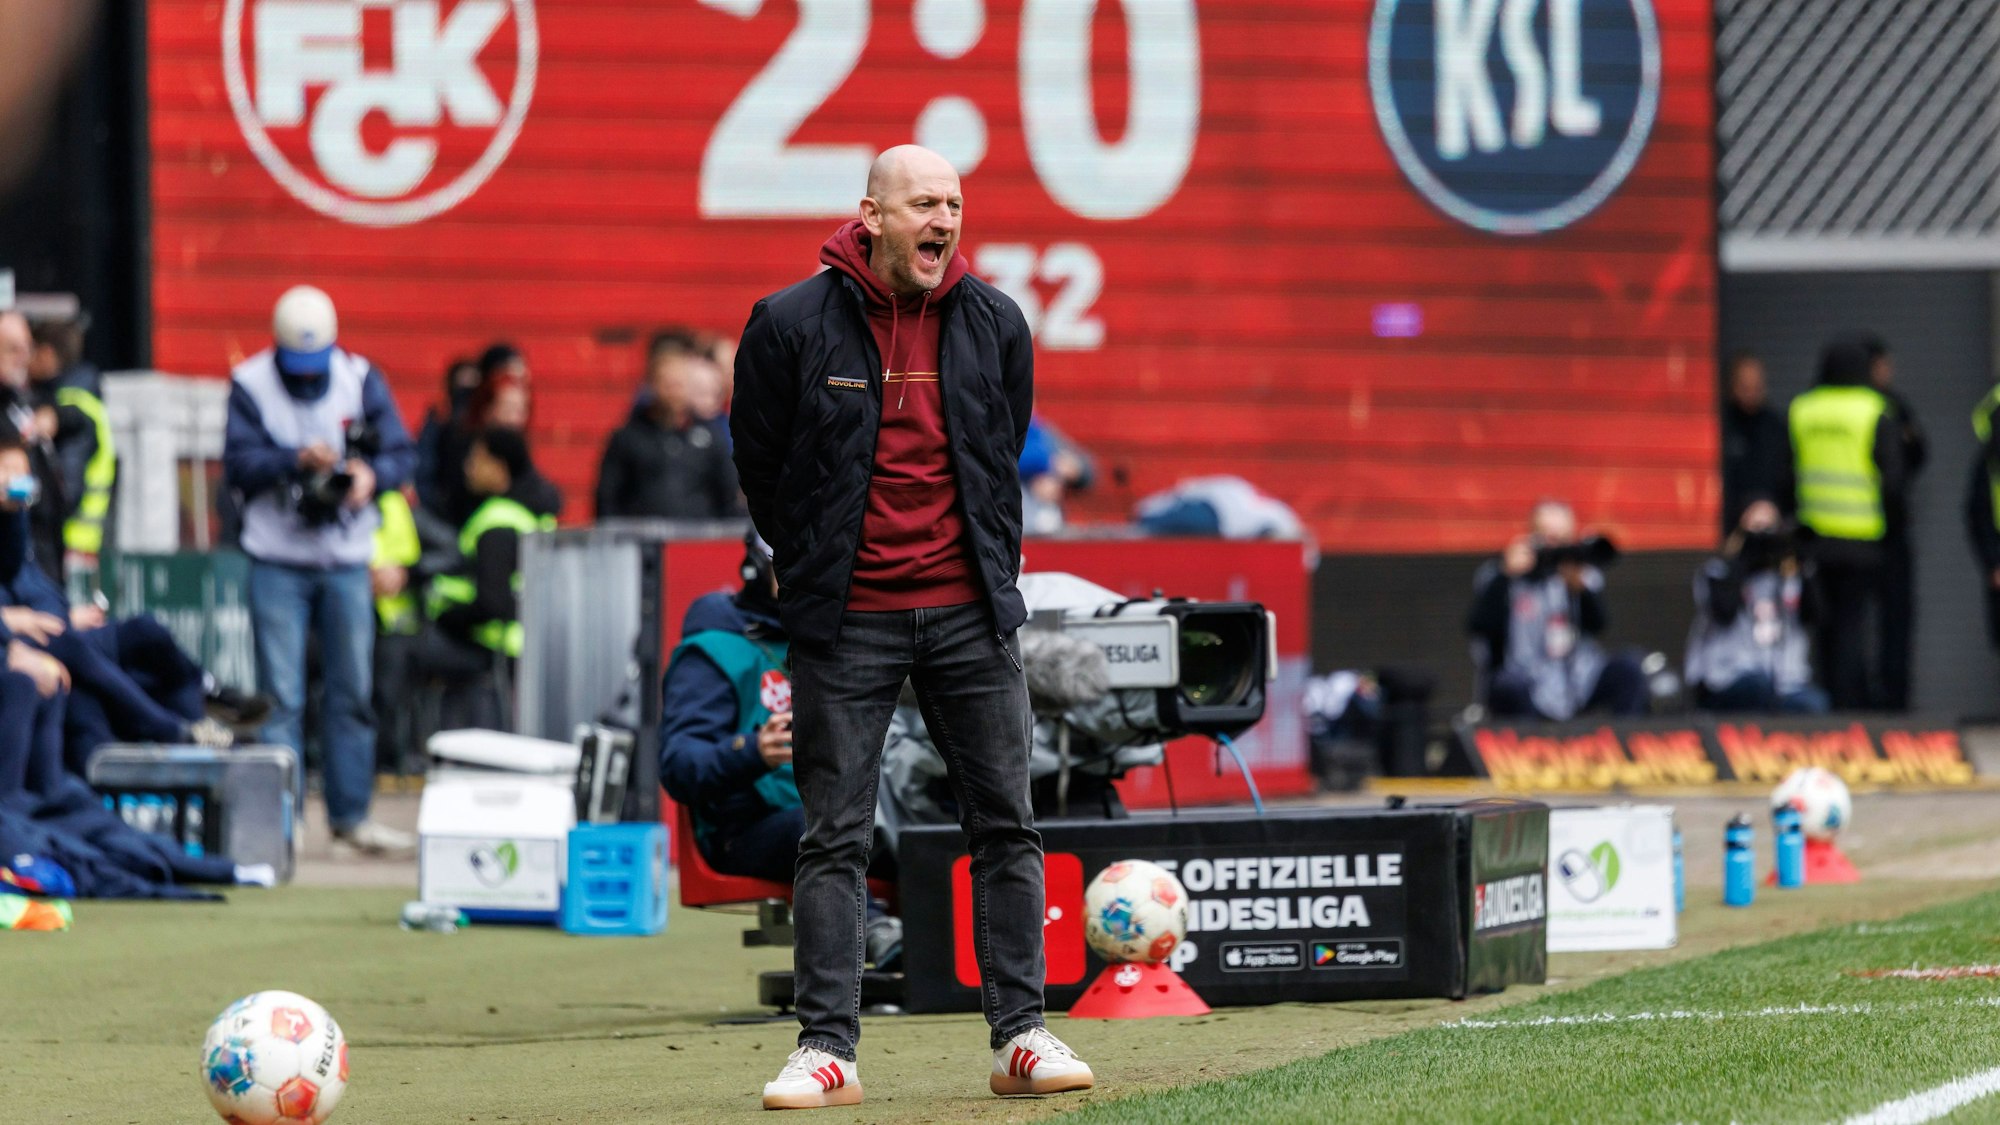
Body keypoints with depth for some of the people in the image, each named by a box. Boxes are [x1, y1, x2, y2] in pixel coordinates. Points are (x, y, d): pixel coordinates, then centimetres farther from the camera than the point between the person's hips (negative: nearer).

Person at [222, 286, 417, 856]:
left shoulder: (361, 379, 3)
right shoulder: (251, 384, -3)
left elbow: (402, 455, 1)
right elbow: (237, 463, -12)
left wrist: (371, 474, -20)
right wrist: (297, 461, -26)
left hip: (347, 558, 3)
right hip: (277, 558, -3)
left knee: (352, 692, 6)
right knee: (280, 696, -4)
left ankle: (351, 814, 14)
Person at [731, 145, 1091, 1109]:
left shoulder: (994, 325, 3)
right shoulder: (791, 325, -7)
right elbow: (760, 463, 5)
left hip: (969, 614, 3)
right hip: (846, 623, -3)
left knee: (1006, 823, 3)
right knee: (834, 838, -1)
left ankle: (1019, 1035, 9)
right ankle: (826, 1048, 2)